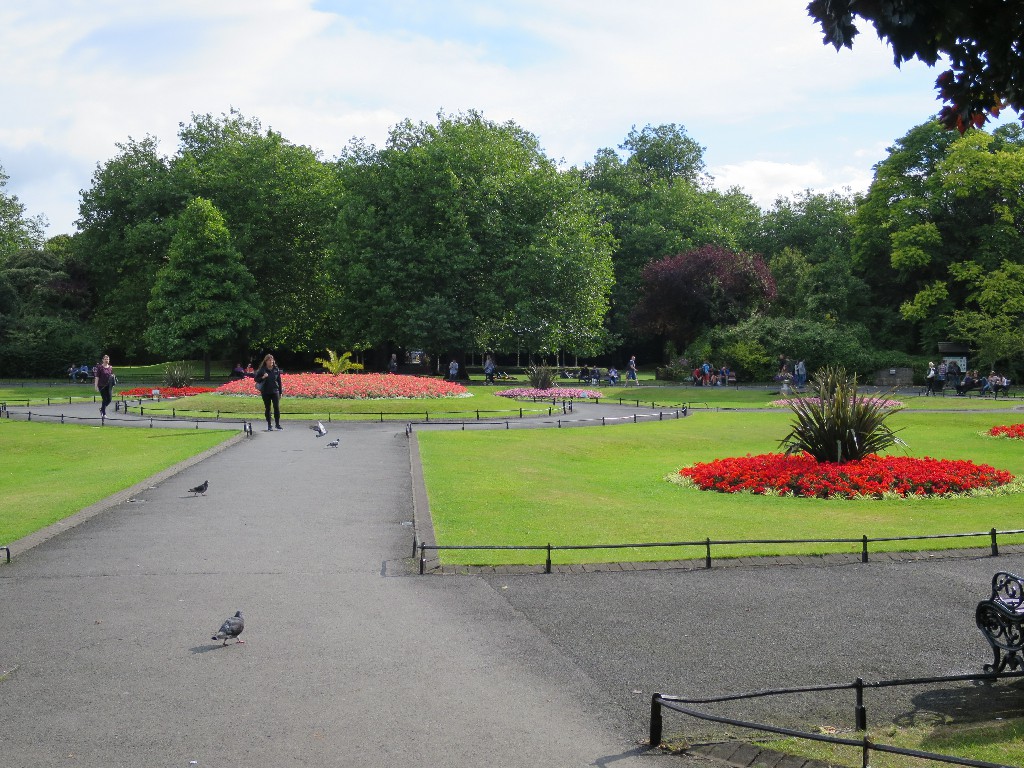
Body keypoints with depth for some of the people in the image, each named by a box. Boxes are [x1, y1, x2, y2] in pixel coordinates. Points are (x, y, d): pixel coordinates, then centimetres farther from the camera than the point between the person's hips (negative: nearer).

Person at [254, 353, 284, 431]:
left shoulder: (276, 369, 4)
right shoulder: (262, 370, -1)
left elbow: (279, 381, 9)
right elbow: (256, 379, 2)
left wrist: (281, 392, 7)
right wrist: (262, 377, -18)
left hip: (275, 391, 1)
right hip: (265, 392, -1)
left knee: (277, 407, -6)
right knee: (267, 408, 5)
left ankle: (277, 423, 6)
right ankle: (269, 425, 12)